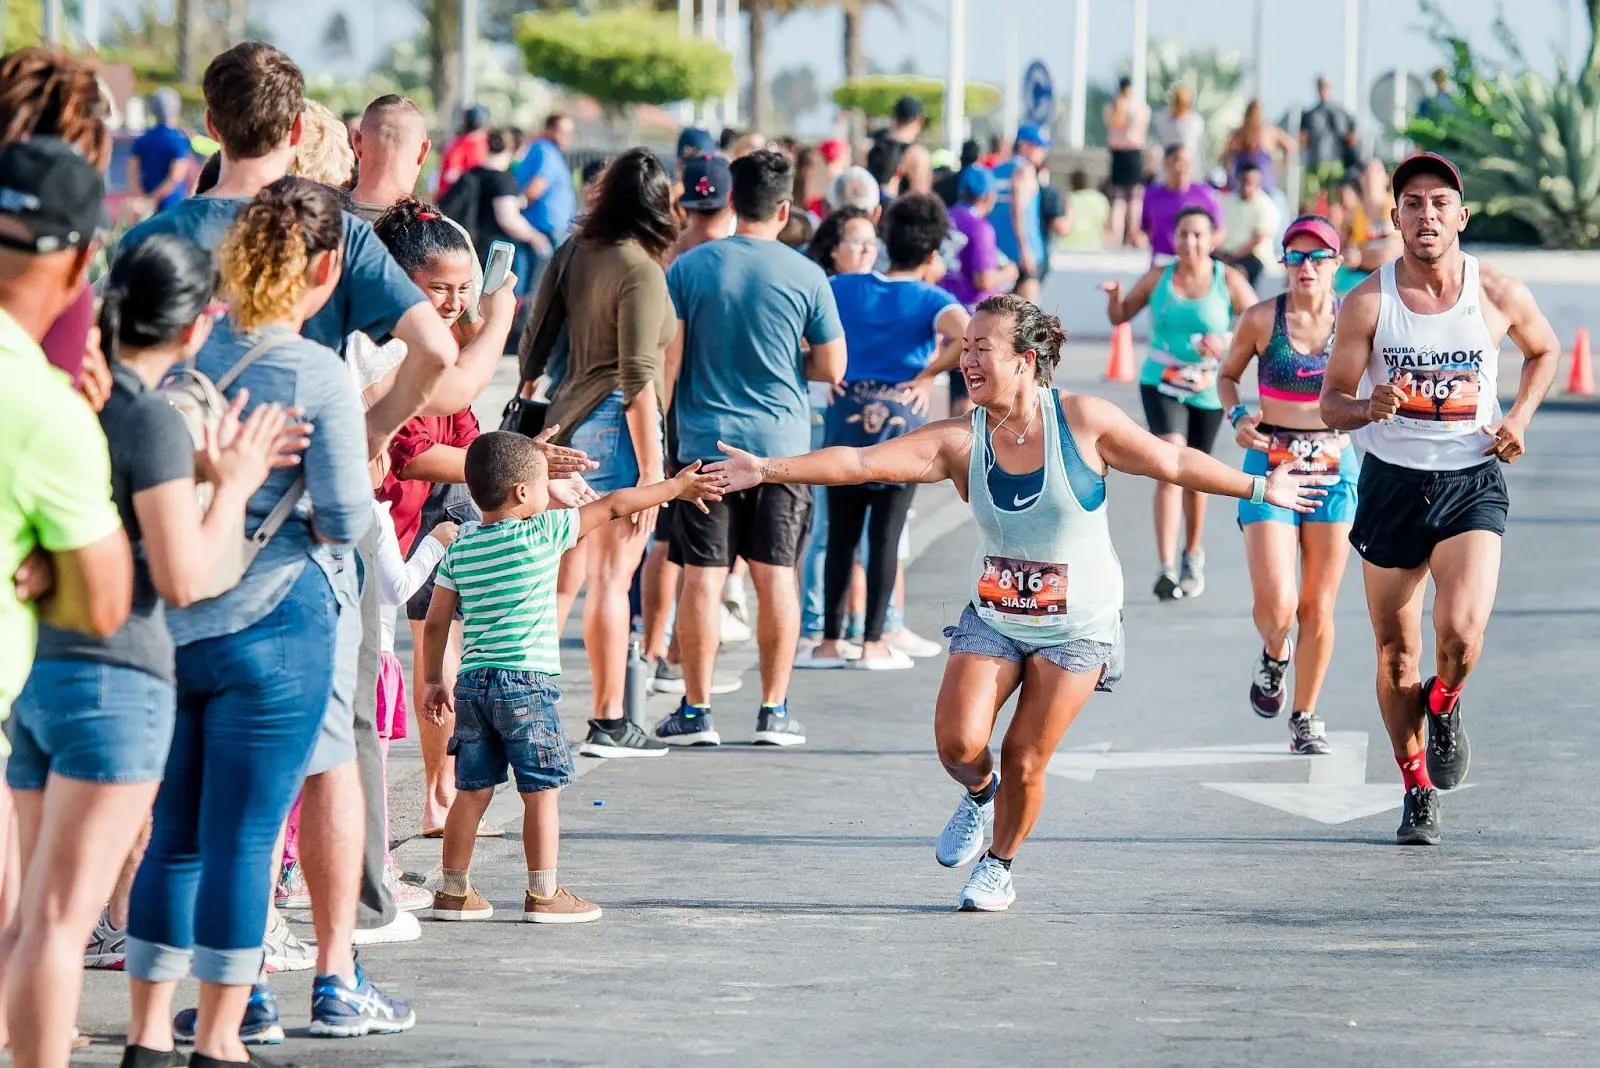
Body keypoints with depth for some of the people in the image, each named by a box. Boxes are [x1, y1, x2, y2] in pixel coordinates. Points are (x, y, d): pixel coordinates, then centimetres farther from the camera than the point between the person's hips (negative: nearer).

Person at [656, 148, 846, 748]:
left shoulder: (689, 268, -2)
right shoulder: (805, 276, -4)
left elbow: (667, 360, -3)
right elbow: (831, 367, 2)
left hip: (705, 443, 0)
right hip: (781, 443, 0)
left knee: (702, 577, 2)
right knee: (776, 576, 6)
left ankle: (696, 711, 4)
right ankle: (775, 711, 8)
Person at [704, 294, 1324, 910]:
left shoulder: (1082, 421, -14)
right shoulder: (960, 441, -12)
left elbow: (1174, 464, -1)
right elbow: (861, 462, -20)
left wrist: (1261, 488, 5)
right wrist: (768, 470, -30)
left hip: (1078, 626, -2)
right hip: (993, 618, 2)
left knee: (1024, 763, -3)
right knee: (958, 742, -14)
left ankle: (999, 866, 25)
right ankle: (979, 794, 23)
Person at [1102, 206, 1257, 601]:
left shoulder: (1229, 281, -4)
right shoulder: (1158, 278, 1)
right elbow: (1120, 316, 13)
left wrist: (1226, 341, -21)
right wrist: (1114, 295, -9)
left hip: (1207, 391, 1)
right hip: (1161, 384, -1)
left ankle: (1193, 554, 41)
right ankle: (1167, 569, -25)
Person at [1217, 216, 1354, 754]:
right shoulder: (1261, 319, -4)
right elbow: (1227, 374, 12)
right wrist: (1237, 417, -6)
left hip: (1333, 465, 1)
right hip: (1270, 464, -1)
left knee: (1318, 608, 3)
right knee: (1275, 606, -13)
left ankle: (1305, 719, 20)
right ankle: (1274, 655, 24)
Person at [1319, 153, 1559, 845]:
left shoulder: (1499, 294, -5)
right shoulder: (1368, 302, -7)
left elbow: (1545, 350, 16)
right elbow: (1331, 402, -2)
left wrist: (1520, 417, 1)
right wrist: (1369, 408, -24)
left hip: (1471, 482, -1)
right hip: (1391, 482, 1)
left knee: (1462, 633, -22)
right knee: (1396, 650, 7)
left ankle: (1444, 708, 13)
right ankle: (1417, 789, 25)